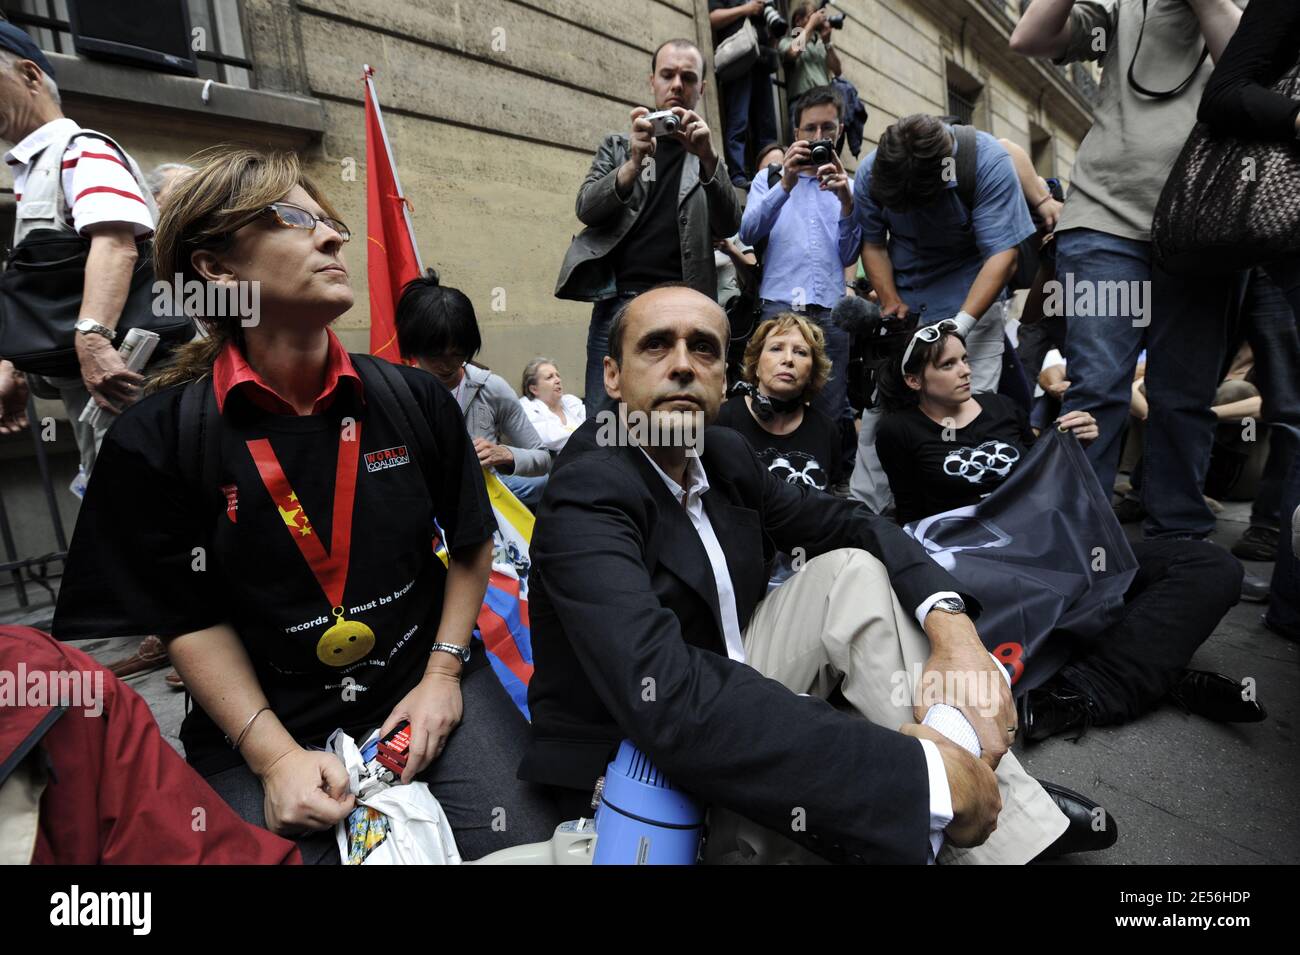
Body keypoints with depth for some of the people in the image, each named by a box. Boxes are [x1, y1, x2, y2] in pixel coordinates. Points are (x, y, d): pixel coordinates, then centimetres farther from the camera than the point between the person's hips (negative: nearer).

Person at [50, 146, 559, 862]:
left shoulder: (415, 398, -5)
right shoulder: (157, 439, -9)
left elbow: (471, 541, 4)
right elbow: (191, 622, -4)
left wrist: (444, 673, -2)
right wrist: (274, 754, -12)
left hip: (428, 687, 2)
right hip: (264, 723, 0)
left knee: (528, 849, -6)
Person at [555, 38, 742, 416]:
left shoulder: (710, 159, 17)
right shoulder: (618, 145, 17)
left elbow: (728, 226, 1)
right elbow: (586, 208, 2)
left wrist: (708, 158, -15)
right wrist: (634, 164, -16)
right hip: (619, 303, 0)